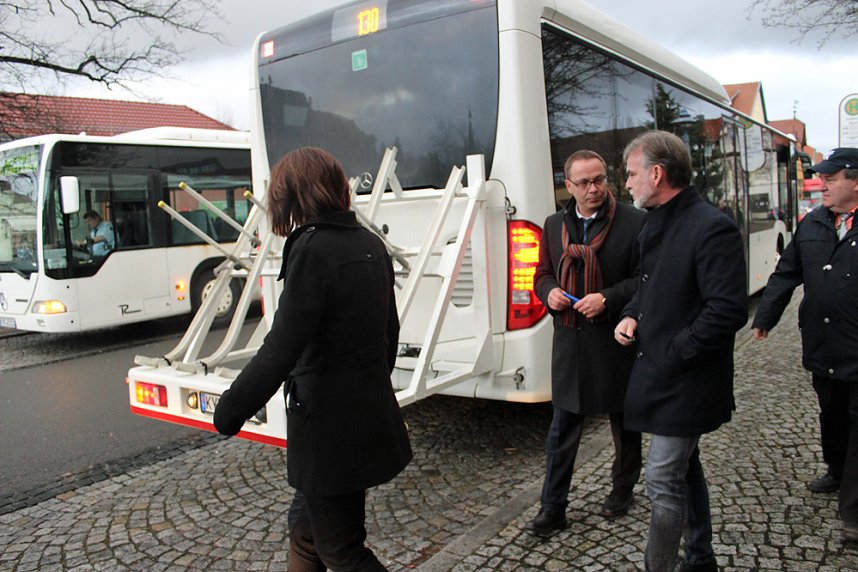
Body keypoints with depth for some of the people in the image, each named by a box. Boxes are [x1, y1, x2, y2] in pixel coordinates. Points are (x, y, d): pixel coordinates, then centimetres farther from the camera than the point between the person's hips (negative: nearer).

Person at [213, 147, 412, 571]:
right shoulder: (369, 244, 6)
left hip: (330, 425, -9)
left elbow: (281, 348, -23)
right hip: (370, 415, 9)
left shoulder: (311, 249, -19)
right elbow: (389, 332, 15)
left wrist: (229, 410, -13)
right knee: (305, 525, 26)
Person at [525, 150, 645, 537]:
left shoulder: (634, 222, -6)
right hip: (569, 341, 3)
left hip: (616, 341, -2)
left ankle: (623, 490, 39)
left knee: (624, 422, 17)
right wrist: (550, 292, -7)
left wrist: (607, 298, -20)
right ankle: (552, 508, 17)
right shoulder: (554, 225, 8)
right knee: (562, 428, 7)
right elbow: (543, 274, 15)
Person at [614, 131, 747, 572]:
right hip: (662, 374, 10)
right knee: (685, 467, 21)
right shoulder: (655, 225, 10)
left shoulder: (711, 228, -20)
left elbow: (728, 310, -25)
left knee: (663, 480, -3)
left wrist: (672, 355, -20)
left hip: (684, 383, -9)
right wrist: (632, 315, 3)